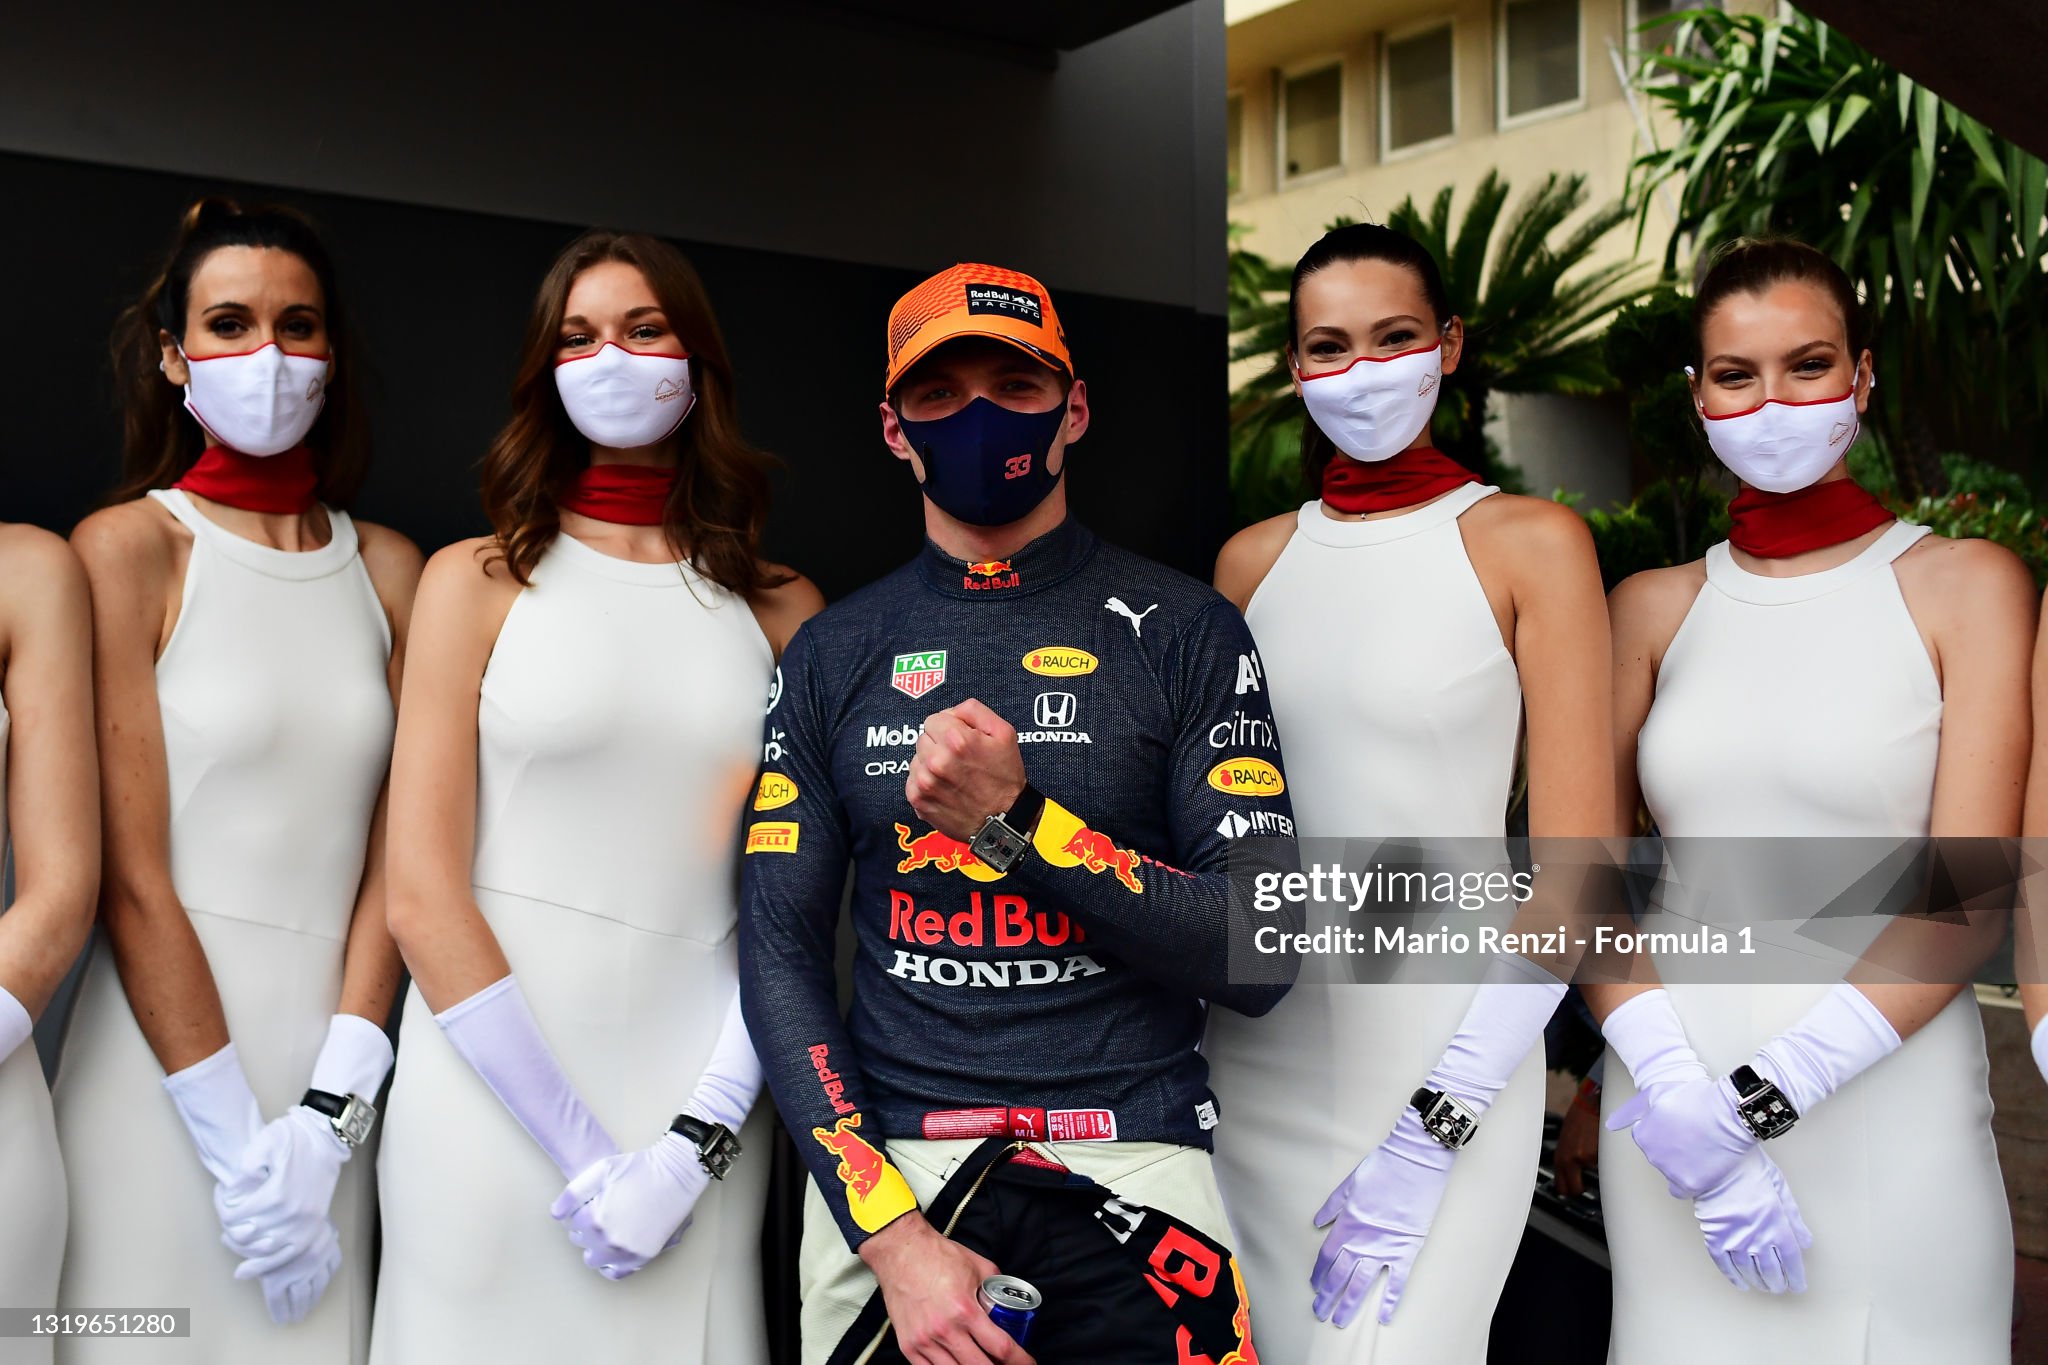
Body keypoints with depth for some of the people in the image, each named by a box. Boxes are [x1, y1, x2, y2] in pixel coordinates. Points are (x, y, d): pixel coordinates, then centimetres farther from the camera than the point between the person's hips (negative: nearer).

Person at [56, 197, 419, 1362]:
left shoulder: (387, 569, 5)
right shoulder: (130, 547, -5)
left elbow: (395, 855, 0)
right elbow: (130, 875, -10)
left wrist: (327, 1119, -8)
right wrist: (235, 1139, -13)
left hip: (332, 1060, 3)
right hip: (163, 1062, -3)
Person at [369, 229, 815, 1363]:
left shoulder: (780, 609, 5)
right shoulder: (479, 580, 1)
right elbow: (420, 894, -5)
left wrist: (698, 1140, -9)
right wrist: (582, 1146, -11)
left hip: (696, 1093, 1)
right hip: (494, 1088, -1)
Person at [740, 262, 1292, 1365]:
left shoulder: (1184, 632, -3)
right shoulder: (834, 654, 4)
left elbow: (1260, 963, -8)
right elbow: (779, 956, 0)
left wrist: (1018, 818, -20)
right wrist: (890, 1232, -11)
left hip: (1134, 1168, -1)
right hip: (883, 1172, 2)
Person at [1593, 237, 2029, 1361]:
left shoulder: (1965, 584, -2)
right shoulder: (1651, 609, 5)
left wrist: (1759, 1094, -17)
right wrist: (1671, 1090, -13)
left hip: (1886, 1110, -2)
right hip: (1671, 1099, 2)